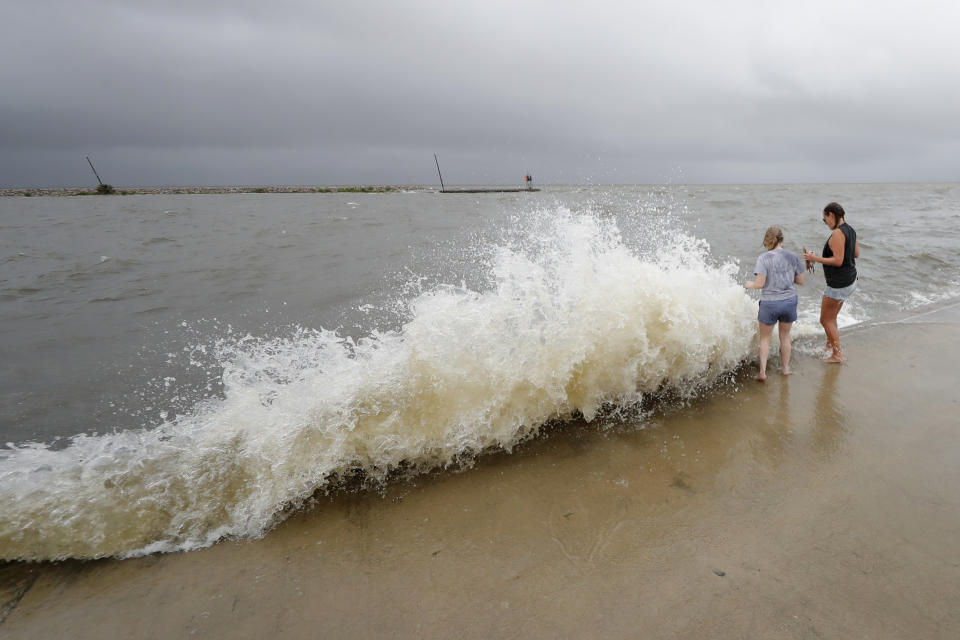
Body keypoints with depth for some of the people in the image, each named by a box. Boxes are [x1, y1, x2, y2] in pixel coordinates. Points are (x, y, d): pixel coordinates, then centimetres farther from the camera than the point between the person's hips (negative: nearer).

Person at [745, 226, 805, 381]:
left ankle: (762, 371, 9)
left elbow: (760, 283, -19)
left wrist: (749, 284, 1)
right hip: (790, 301, 3)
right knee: (785, 335, 22)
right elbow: (800, 281, 2)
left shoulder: (763, 258, -14)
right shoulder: (793, 256, -3)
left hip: (770, 303, -3)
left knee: (765, 338, 13)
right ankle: (785, 368, 34)